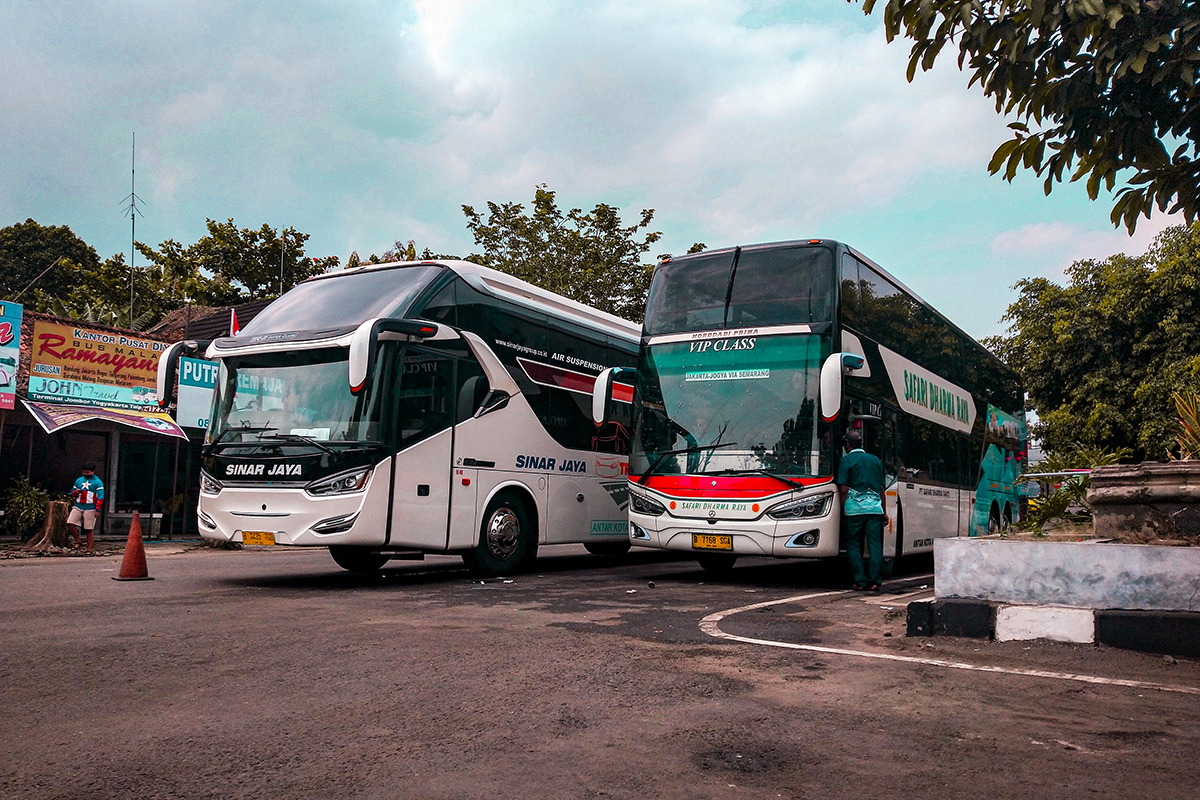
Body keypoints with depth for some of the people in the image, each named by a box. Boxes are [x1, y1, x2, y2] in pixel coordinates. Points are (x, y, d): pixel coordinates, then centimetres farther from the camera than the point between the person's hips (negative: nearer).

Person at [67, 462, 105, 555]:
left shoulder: (98, 482, 1)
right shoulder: (79, 480, 15)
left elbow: (100, 497, -3)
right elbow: (72, 493, 23)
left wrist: (97, 510, -11)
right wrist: (76, 492, -2)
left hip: (90, 509, -4)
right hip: (78, 507, 5)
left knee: (89, 530, -3)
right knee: (70, 523, -12)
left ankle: (89, 549, 6)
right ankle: (78, 541, 7)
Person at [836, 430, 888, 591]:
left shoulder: (846, 460, 0)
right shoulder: (875, 460, 13)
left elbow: (844, 489, -6)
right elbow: (882, 488, 14)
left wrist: (843, 509, 2)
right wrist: (884, 511, 19)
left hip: (854, 507, -3)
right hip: (874, 507, 3)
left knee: (853, 545, 6)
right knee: (875, 544, 4)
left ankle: (861, 581, 4)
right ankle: (874, 581, 0)